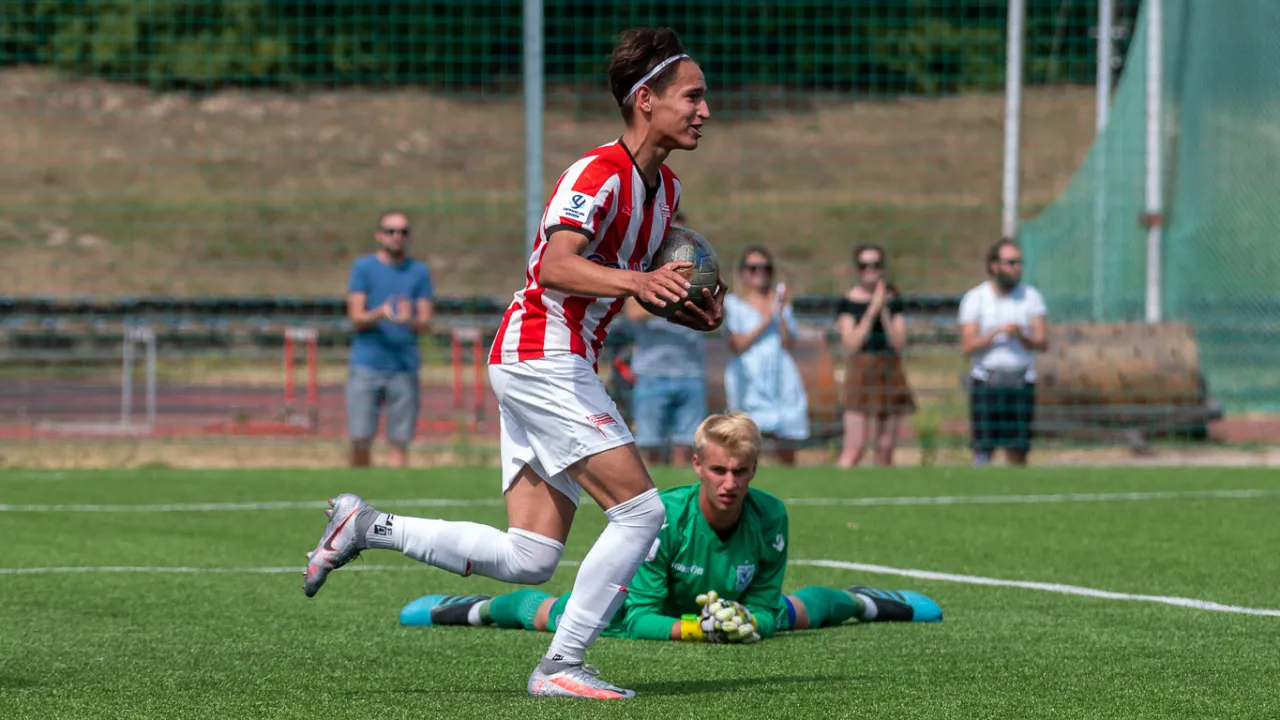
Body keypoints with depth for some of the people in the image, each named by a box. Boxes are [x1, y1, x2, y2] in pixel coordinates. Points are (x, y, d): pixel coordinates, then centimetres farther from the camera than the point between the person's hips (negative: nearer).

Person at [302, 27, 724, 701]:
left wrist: (693, 310, 6)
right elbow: (556, 267, -28)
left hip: (553, 367, 10)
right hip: (542, 358, -10)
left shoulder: (664, 187, 15)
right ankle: (561, 666, -11)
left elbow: (654, 279, 28)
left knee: (528, 559, 4)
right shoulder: (599, 173, -15)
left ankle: (367, 527, 11)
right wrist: (634, 280, -44)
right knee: (641, 509, -15)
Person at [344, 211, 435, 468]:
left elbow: (426, 324, 4)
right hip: (366, 366, -1)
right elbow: (356, 319, -2)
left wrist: (409, 320, -19)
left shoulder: (419, 271, 9)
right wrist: (381, 314, -23)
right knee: (360, 440, -7)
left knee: (400, 443, -2)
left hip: (405, 367, 1)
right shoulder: (363, 267, 5)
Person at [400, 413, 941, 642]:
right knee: (556, 615, 13)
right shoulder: (663, 516, -43)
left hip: (732, 611, 3)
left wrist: (742, 624, -43)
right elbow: (640, 619, -40)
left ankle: (862, 602, 60)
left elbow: (765, 609, -22)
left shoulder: (769, 518, -35)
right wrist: (696, 630, -54)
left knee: (790, 612, 27)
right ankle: (479, 607, 44)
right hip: (647, 611, -3)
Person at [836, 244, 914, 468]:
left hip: (891, 373, 4)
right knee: (854, 449, -13)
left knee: (885, 450, 4)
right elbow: (851, 344, -10)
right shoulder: (849, 302, 0)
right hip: (861, 372, -4)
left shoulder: (893, 300, 10)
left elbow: (899, 344, 2)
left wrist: (884, 312, -9)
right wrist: (872, 310, -13)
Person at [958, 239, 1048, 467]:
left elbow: (1042, 343, 1)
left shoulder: (1031, 297, 7)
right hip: (985, 383, -2)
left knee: (1018, 452, 0)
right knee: (982, 451, -6)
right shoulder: (974, 299, 3)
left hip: (1021, 384, 2)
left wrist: (1022, 337, -19)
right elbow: (967, 347, -6)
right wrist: (997, 332, -18)